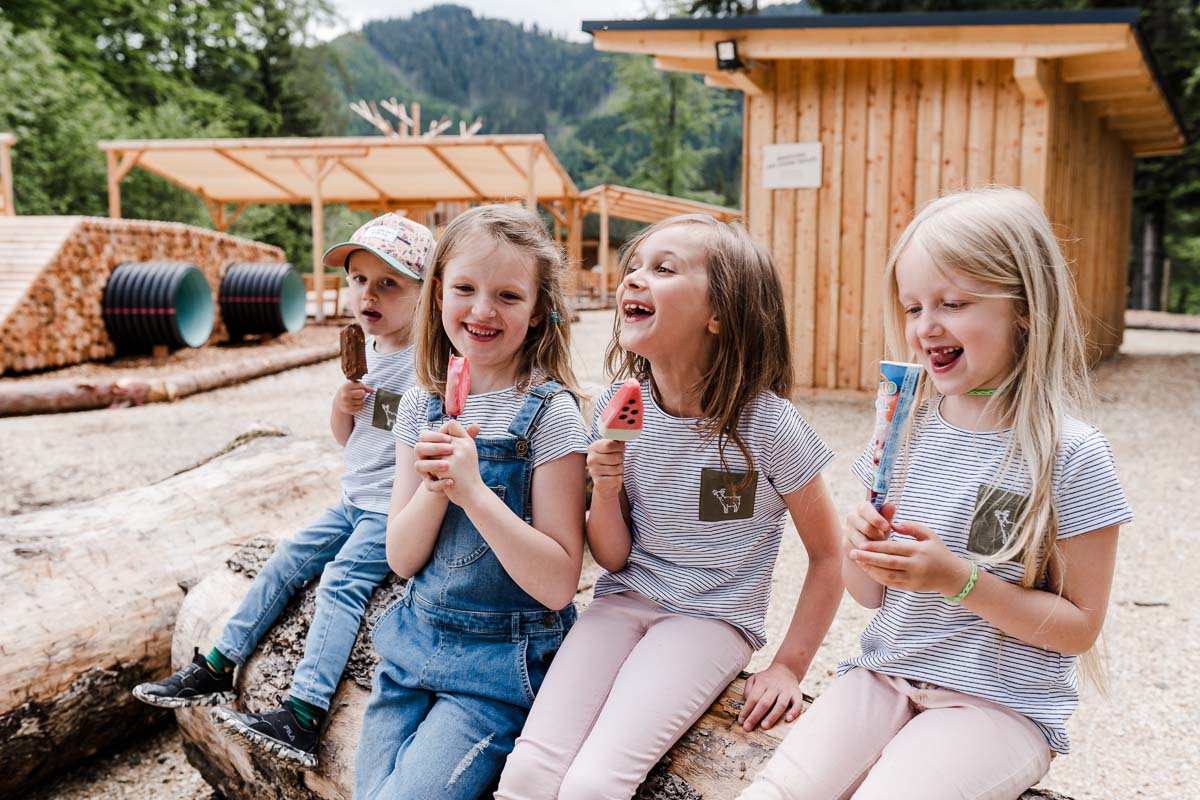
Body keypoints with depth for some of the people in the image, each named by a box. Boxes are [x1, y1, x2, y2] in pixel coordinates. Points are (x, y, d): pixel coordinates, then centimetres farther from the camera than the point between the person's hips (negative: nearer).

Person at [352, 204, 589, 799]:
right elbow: (401, 559, -1)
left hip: (504, 658, -5)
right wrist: (437, 485, -21)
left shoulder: (549, 414, -15)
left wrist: (473, 489, -28)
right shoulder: (421, 404, 0)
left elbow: (557, 584, -18)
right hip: (415, 637, 5)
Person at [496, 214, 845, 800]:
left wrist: (789, 667, -1)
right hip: (625, 599, 4)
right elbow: (613, 558, 3)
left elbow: (828, 556, -2)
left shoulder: (767, 425, -15)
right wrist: (605, 490, -16)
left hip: (712, 619, -3)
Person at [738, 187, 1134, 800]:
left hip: (1000, 703, -3)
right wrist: (860, 552, -12)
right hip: (884, 676, 4)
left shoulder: (1070, 455, -10)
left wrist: (960, 579, -19)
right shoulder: (905, 429, 4)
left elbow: (1080, 626, -6)